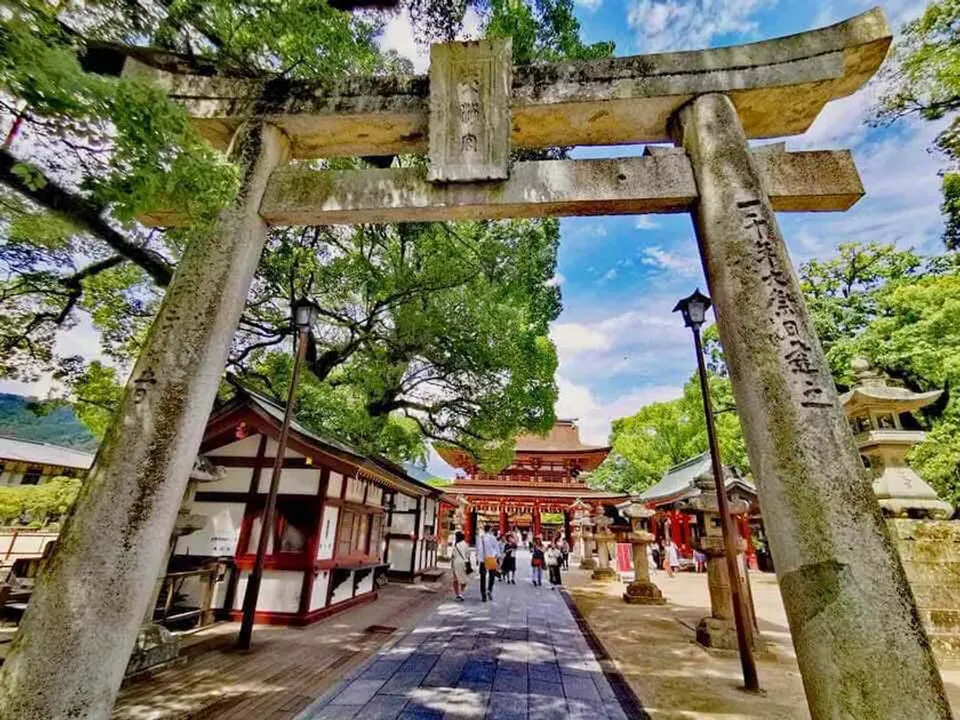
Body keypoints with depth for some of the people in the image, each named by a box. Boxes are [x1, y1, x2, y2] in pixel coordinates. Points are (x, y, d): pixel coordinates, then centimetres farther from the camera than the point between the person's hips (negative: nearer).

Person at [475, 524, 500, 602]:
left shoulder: (479, 538, 3)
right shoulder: (492, 537, -7)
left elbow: (478, 549, 9)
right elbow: (497, 548, -6)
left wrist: (477, 559, 18)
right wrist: (498, 558, 1)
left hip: (482, 560, 3)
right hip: (491, 559, -3)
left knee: (483, 577, 10)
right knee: (492, 575, 15)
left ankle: (483, 594, 10)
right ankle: (489, 590, -3)